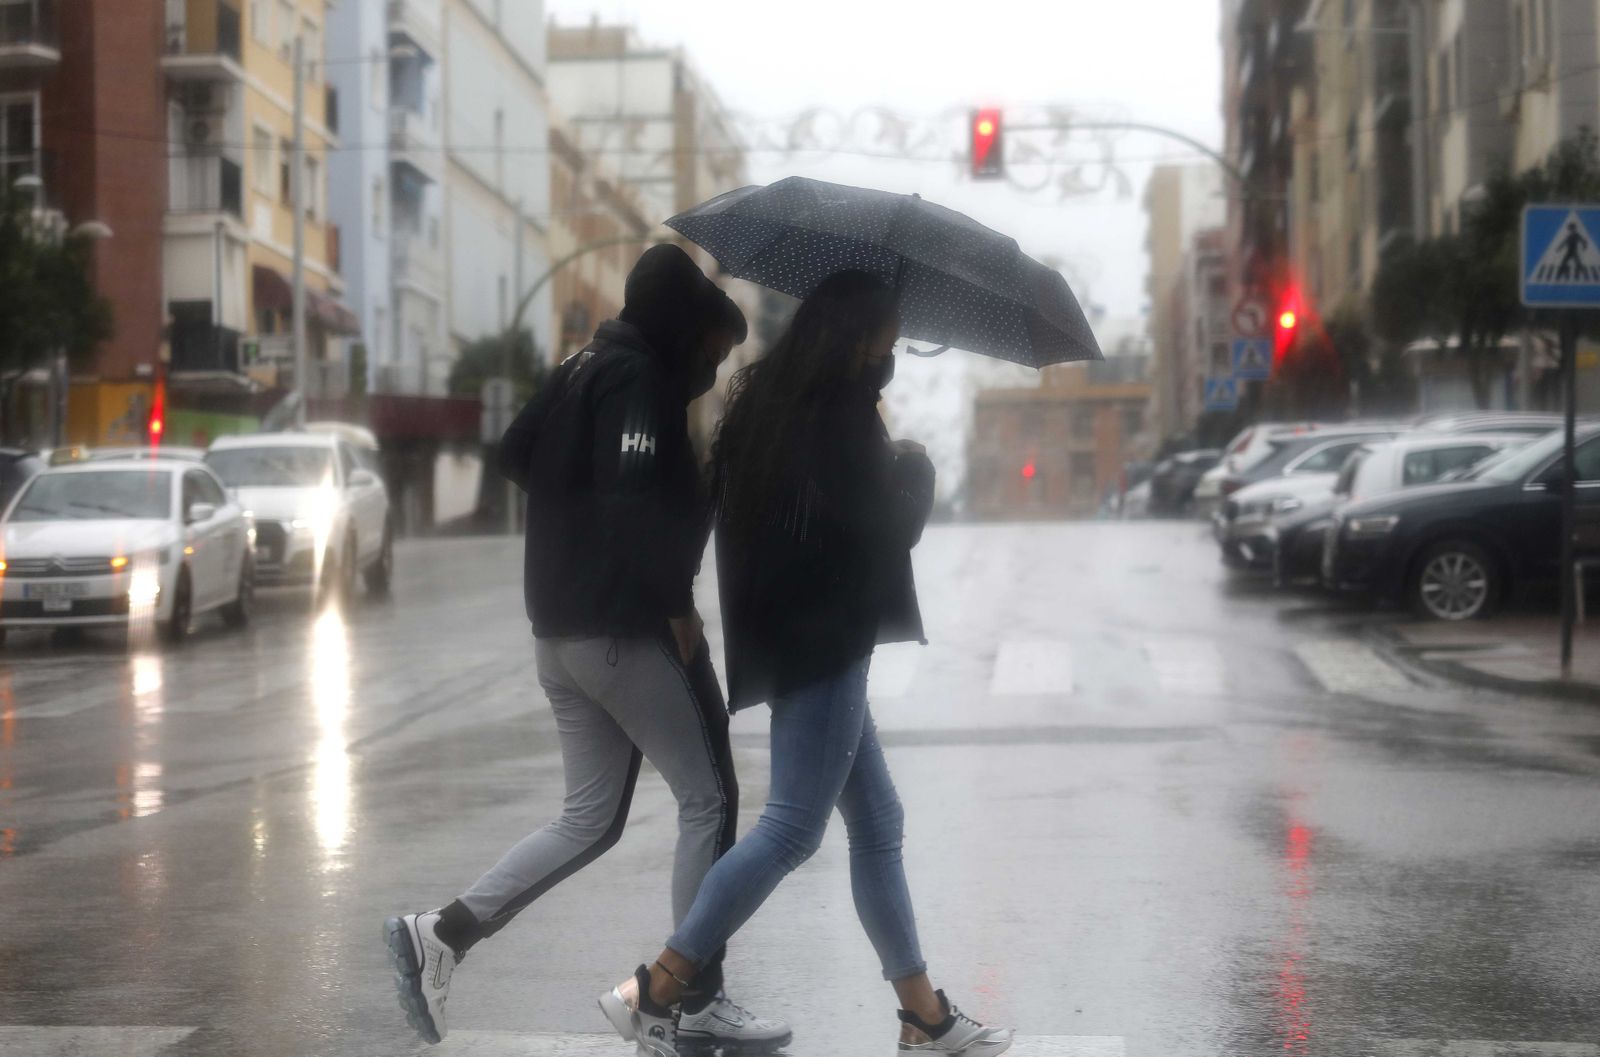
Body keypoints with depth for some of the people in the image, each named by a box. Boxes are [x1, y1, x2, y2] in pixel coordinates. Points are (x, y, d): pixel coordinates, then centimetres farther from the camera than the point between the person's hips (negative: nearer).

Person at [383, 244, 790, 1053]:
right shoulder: (641, 377, -13)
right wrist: (676, 606, -16)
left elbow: (514, 456, 19)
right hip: (628, 628, -9)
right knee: (708, 799, 1)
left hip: (561, 628, 9)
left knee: (590, 817, 14)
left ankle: (442, 933, 4)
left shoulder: (587, 367, 14)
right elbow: (637, 502, -23)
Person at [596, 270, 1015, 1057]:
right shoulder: (840, 413, -15)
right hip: (823, 644, -10)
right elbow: (888, 526, -14)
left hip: (789, 638, 10)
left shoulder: (767, 398, 11)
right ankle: (653, 993, -6)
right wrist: (914, 467, 5)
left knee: (877, 822, 12)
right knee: (792, 829, -8)